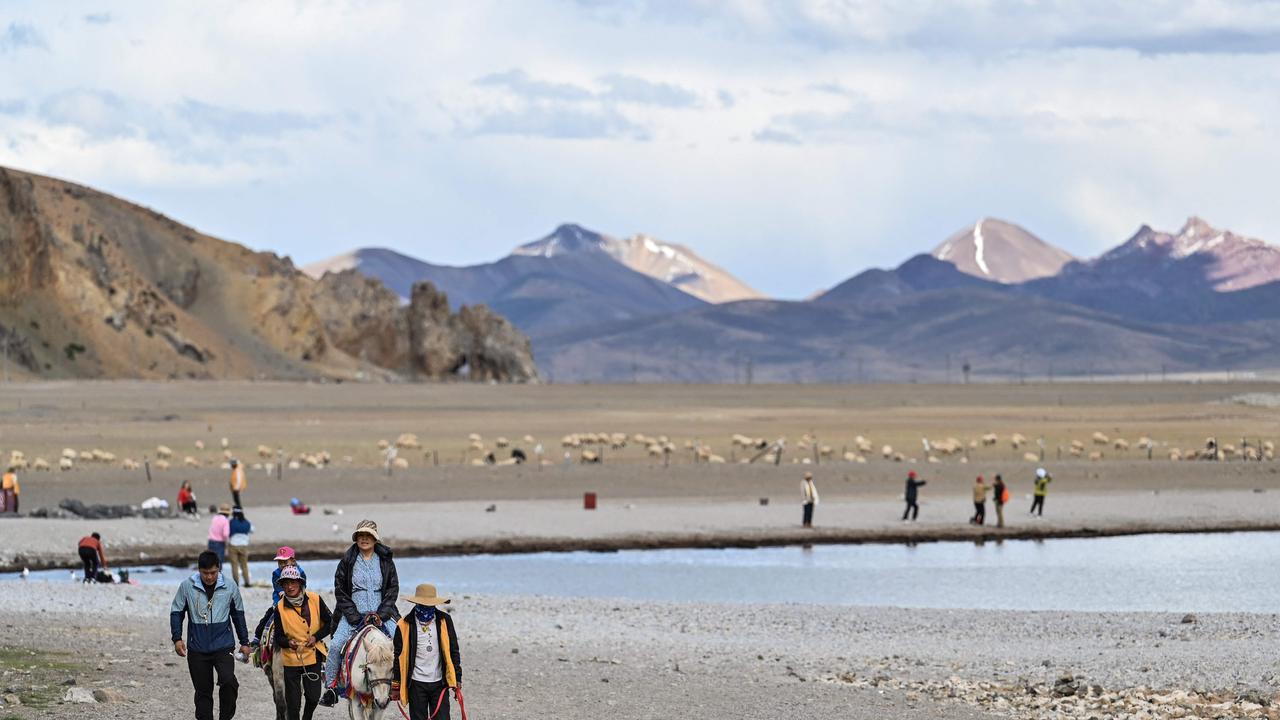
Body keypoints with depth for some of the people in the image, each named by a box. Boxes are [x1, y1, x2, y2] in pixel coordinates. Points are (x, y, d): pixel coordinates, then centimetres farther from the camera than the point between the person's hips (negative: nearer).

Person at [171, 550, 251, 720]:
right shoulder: (187, 586, -3)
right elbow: (176, 613, 6)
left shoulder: (230, 587, -1)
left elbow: (238, 615, 12)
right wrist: (177, 638, -5)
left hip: (223, 646, -1)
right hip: (197, 649, 1)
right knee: (202, 691, 7)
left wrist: (244, 642, 15)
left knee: (228, 681, -21)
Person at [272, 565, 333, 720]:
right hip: (291, 659, -1)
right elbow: (278, 636, -4)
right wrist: (288, 642, -26)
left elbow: (329, 623, 2)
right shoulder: (280, 607, -8)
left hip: (313, 655, 1)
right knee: (293, 701, 1)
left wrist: (316, 637, -13)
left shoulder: (315, 600, -7)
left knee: (313, 696, 7)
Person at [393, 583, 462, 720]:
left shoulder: (444, 621, 2)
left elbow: (454, 651, 8)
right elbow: (398, 656, 3)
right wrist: (396, 685, 4)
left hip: (439, 683, 1)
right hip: (416, 683, -1)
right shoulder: (405, 625, -2)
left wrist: (457, 678, 4)